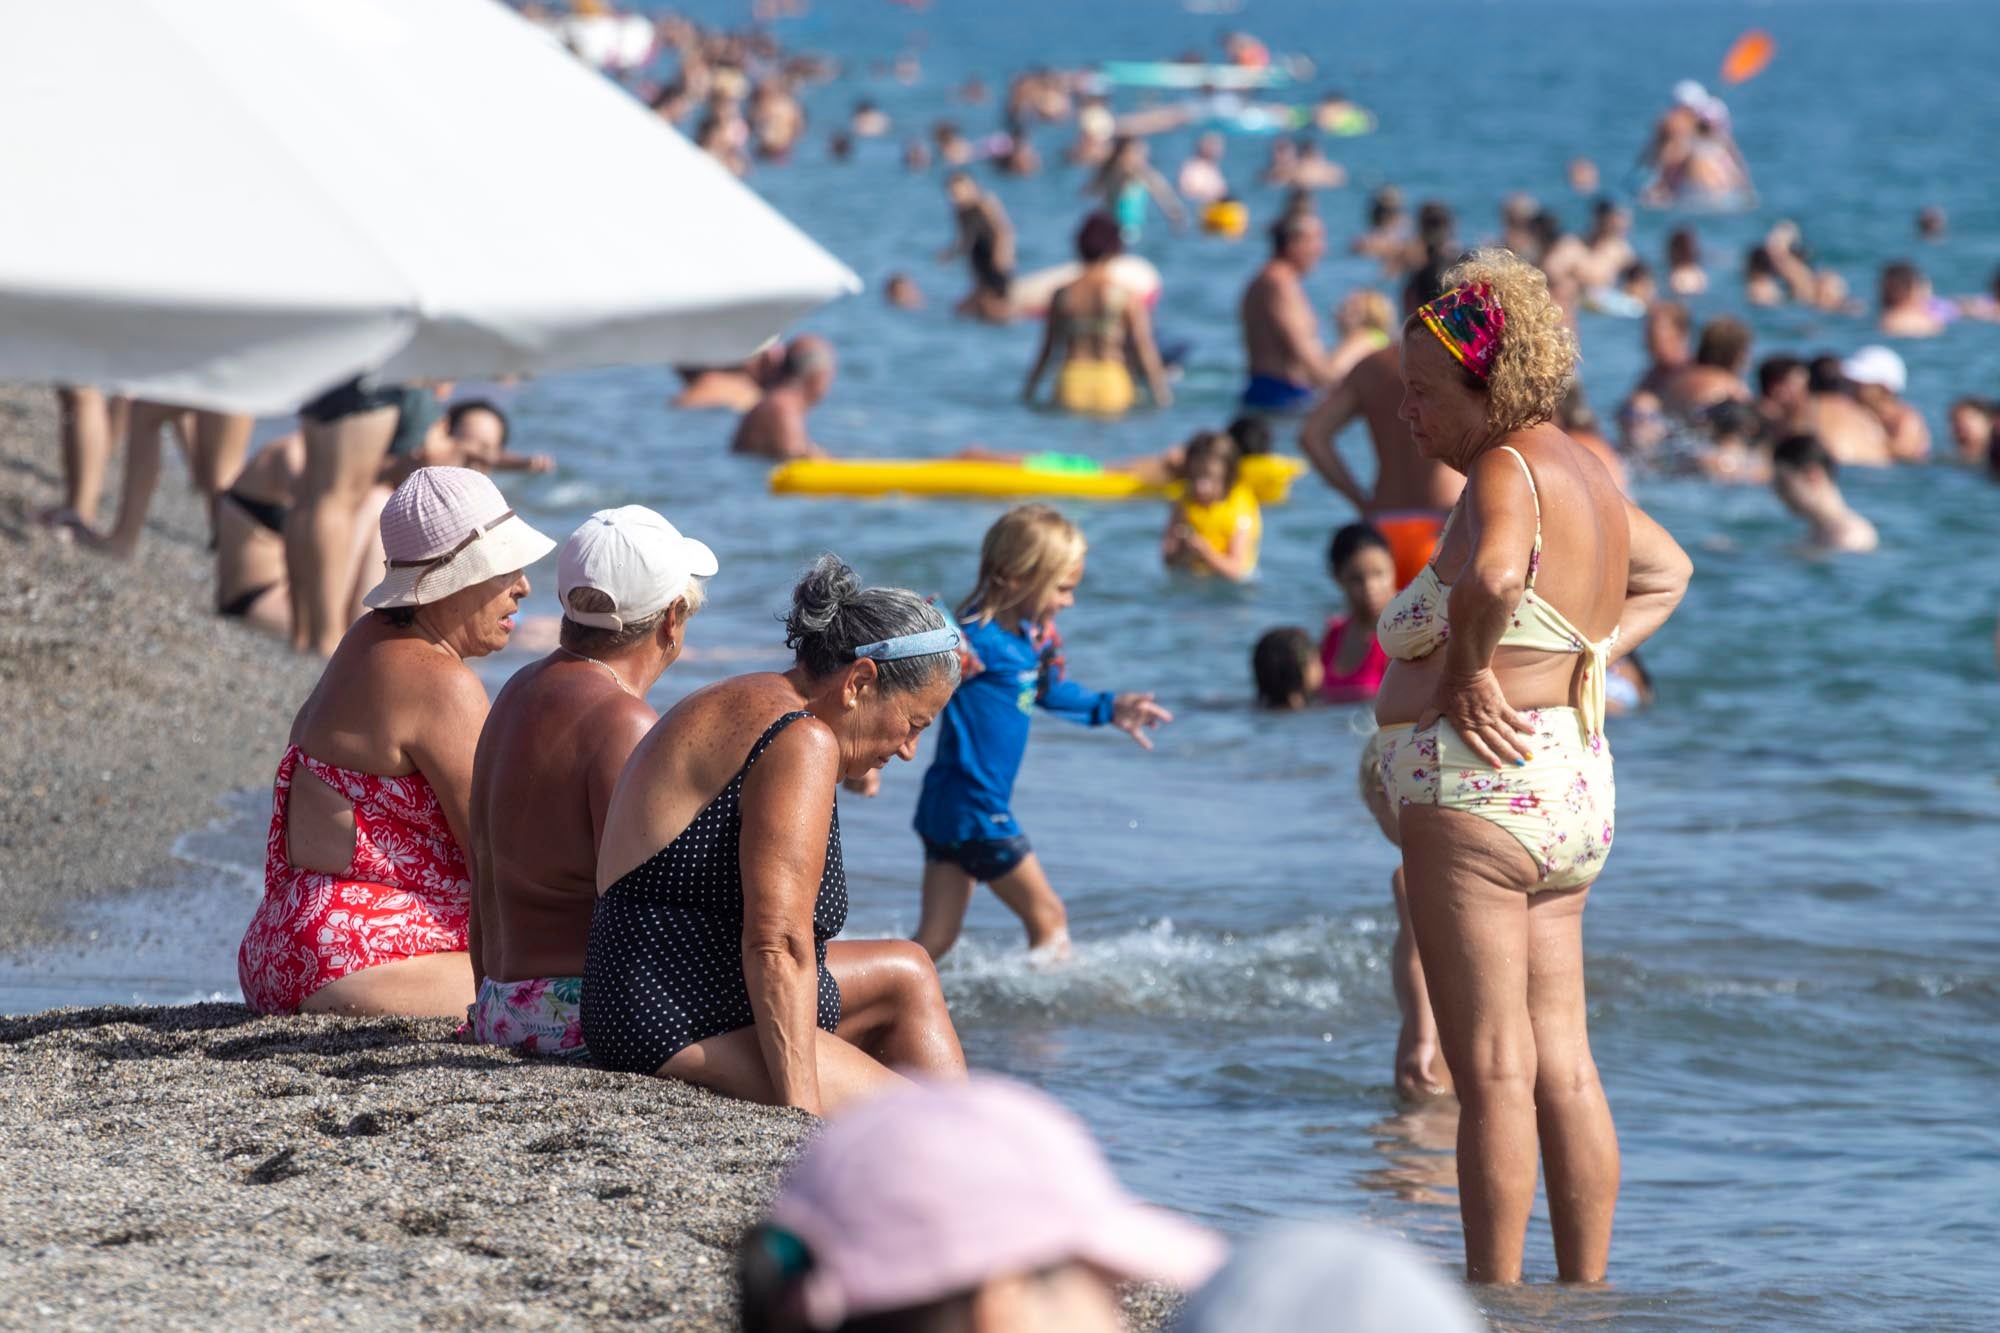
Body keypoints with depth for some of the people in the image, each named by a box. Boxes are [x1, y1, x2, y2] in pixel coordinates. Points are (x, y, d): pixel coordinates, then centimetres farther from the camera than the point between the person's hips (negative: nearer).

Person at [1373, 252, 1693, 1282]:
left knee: (1491, 1070, -7)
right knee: (1564, 1063, 12)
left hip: (1478, 783, -10)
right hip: (1573, 782, 10)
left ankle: (1494, 1294, -7)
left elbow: (1496, 576, -38)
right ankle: (1587, 1287, 15)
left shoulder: (1504, 475, -14)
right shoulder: (1576, 467, 14)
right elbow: (1667, 572, 32)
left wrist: (1467, 672, -21)